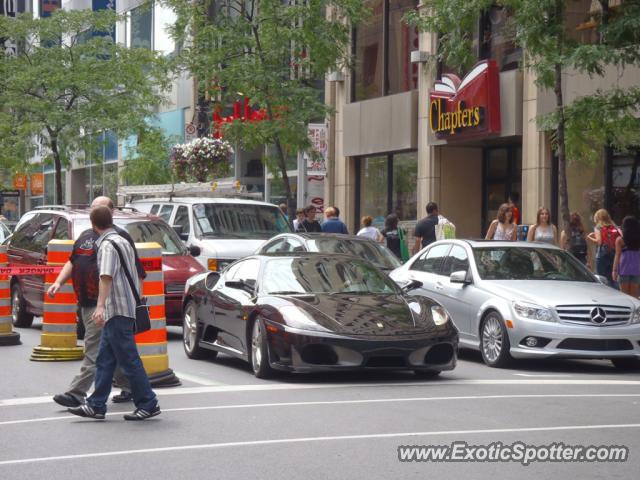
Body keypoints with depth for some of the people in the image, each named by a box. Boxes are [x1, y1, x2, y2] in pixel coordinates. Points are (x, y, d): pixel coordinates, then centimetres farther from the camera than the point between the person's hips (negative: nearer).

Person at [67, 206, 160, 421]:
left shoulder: (107, 245, -13)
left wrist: (100, 306, -35)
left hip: (118, 310, -10)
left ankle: (148, 404, -2)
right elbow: (136, 276, 26)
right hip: (117, 312, 10)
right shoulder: (123, 241, 17)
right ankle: (96, 405, 12)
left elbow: (106, 277, -27)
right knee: (104, 360, 10)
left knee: (129, 360, -6)